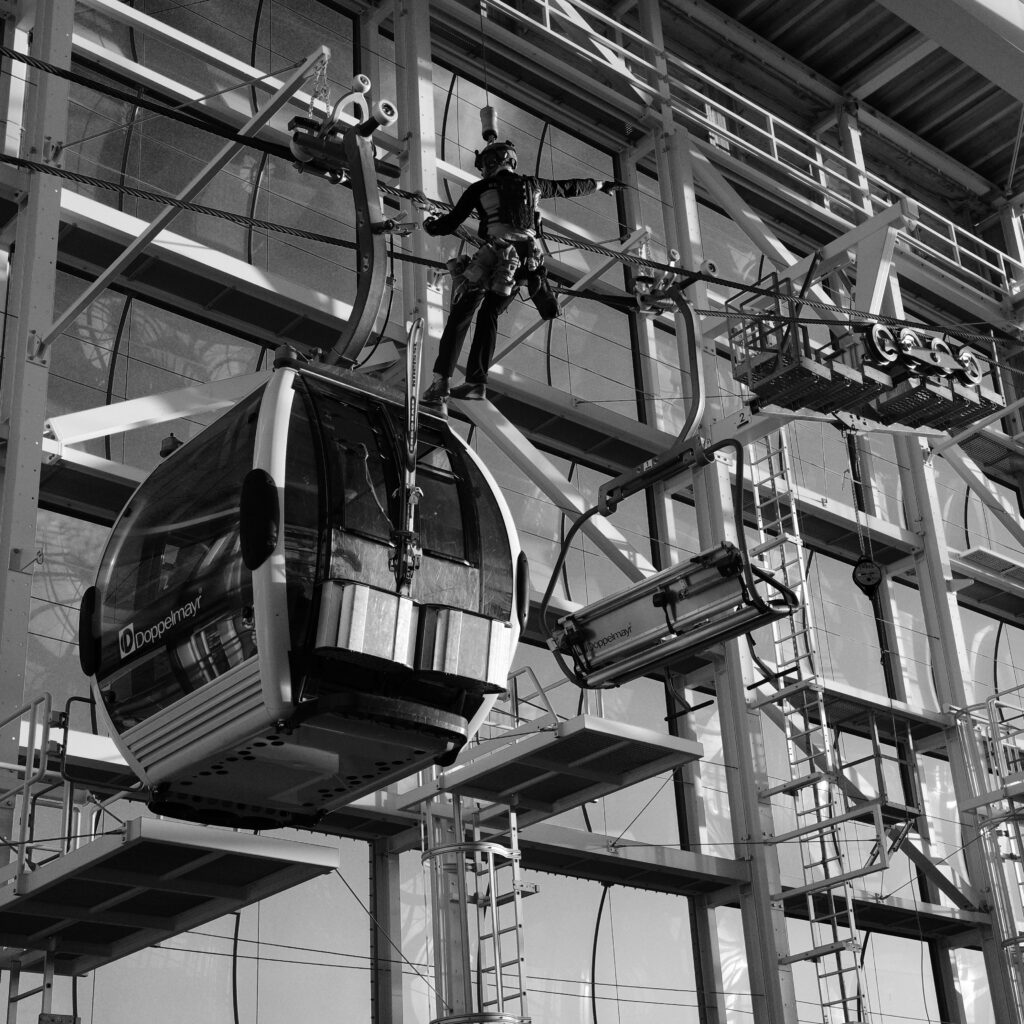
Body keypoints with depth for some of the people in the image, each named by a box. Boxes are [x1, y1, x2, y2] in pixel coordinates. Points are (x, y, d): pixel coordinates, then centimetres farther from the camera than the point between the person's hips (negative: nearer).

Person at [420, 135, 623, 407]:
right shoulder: (531, 185, 18)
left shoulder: (480, 188, 6)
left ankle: (440, 382, -13)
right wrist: (601, 185, 48)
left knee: (459, 317, -1)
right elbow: (569, 187, 32)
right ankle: (476, 382, 10)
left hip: (495, 258, -5)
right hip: (528, 261, 5)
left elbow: (450, 223, 7)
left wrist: (430, 225, 28)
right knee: (488, 315, 18)